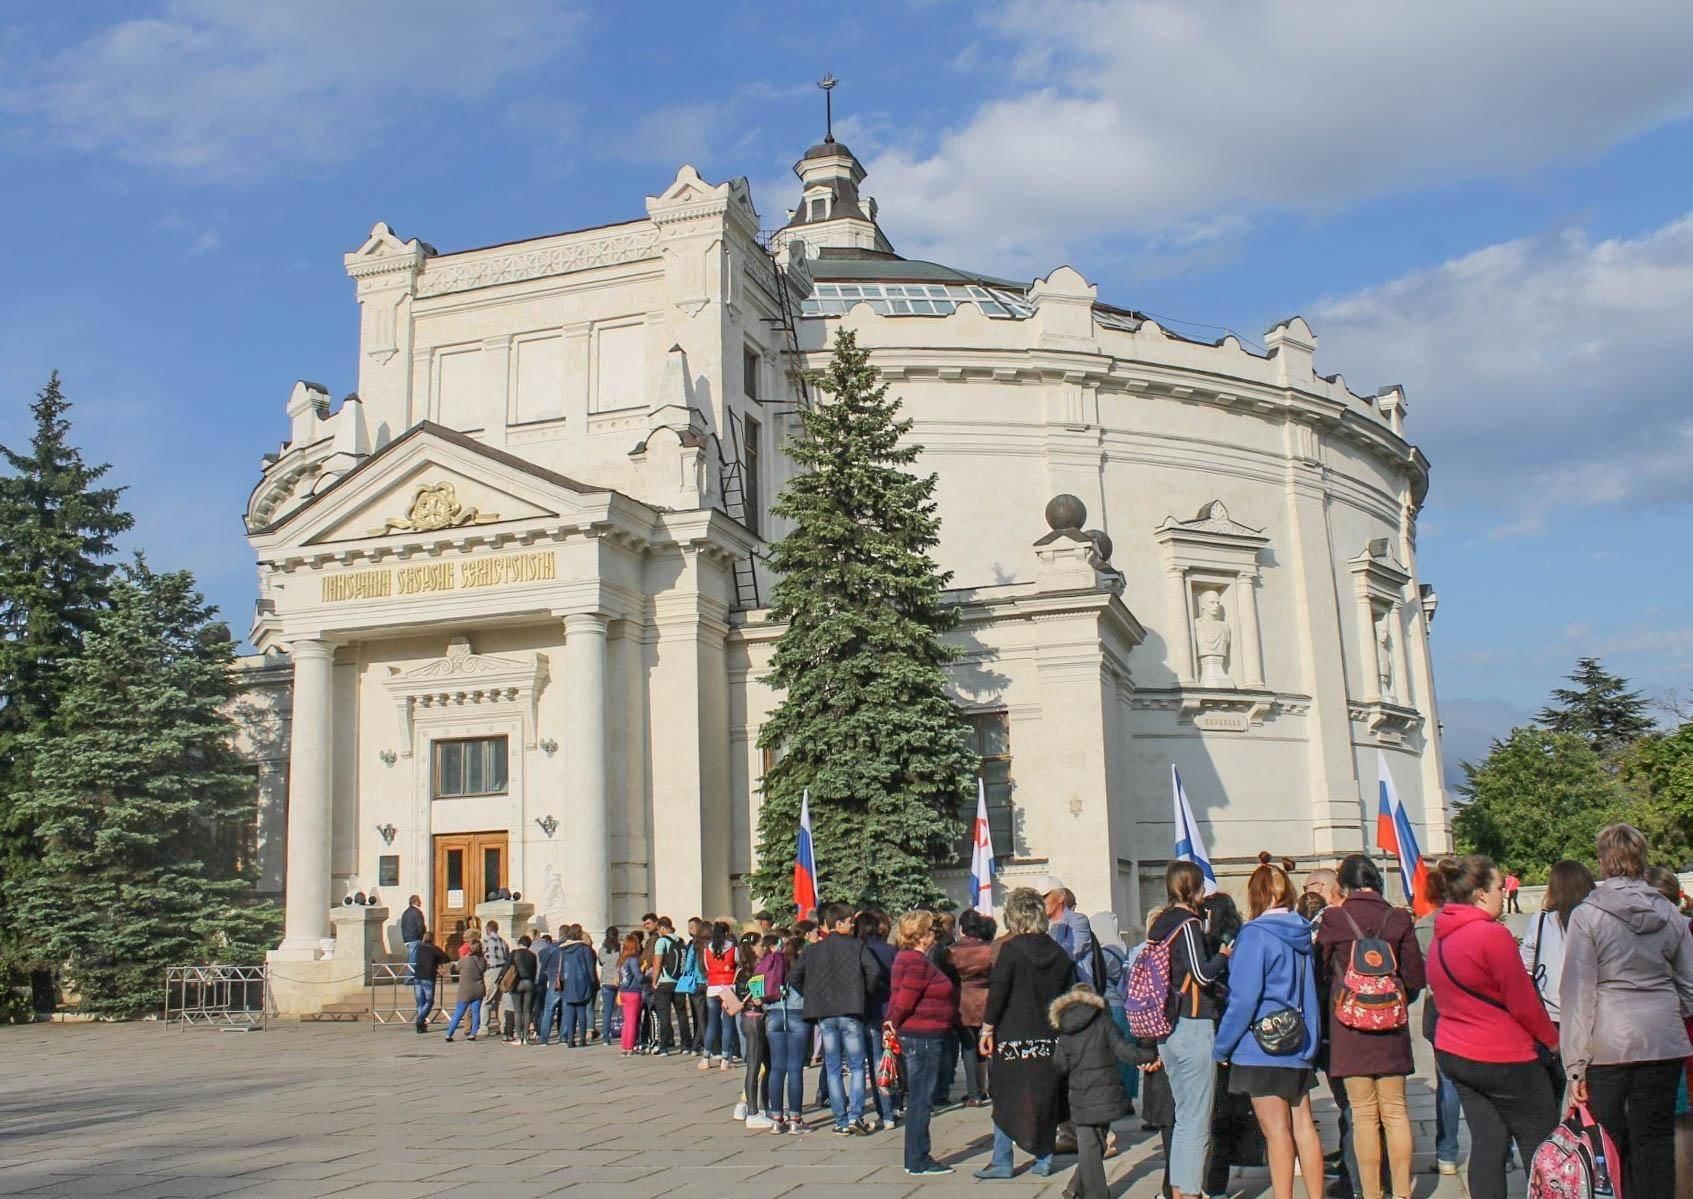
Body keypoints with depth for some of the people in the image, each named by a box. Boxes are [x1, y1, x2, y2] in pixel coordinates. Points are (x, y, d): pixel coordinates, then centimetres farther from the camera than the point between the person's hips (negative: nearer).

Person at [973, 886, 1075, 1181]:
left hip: (1014, 1036, -4)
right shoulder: (1059, 952, 5)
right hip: (1050, 1039, 4)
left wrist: (987, 1029, -7)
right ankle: (1043, 1159, 15)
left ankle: (1001, 1162, 6)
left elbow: (997, 992, -13)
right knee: (1046, 1098, 12)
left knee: (1006, 1098, 4)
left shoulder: (1011, 948, -9)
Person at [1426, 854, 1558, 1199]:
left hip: (1452, 1053, 8)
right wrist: (1552, 1038, 2)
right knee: (1541, 1144, 5)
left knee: (1487, 1141, 9)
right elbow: (1523, 1002, -13)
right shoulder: (1493, 935, -19)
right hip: (1504, 1059, -7)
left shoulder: (1441, 937, 6)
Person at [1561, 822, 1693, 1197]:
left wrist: (1575, 1064, -6)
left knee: (1607, 1145, 7)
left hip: (1608, 1043, -3)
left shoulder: (1587, 916, -8)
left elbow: (1577, 993, -9)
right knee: (1656, 1142, 9)